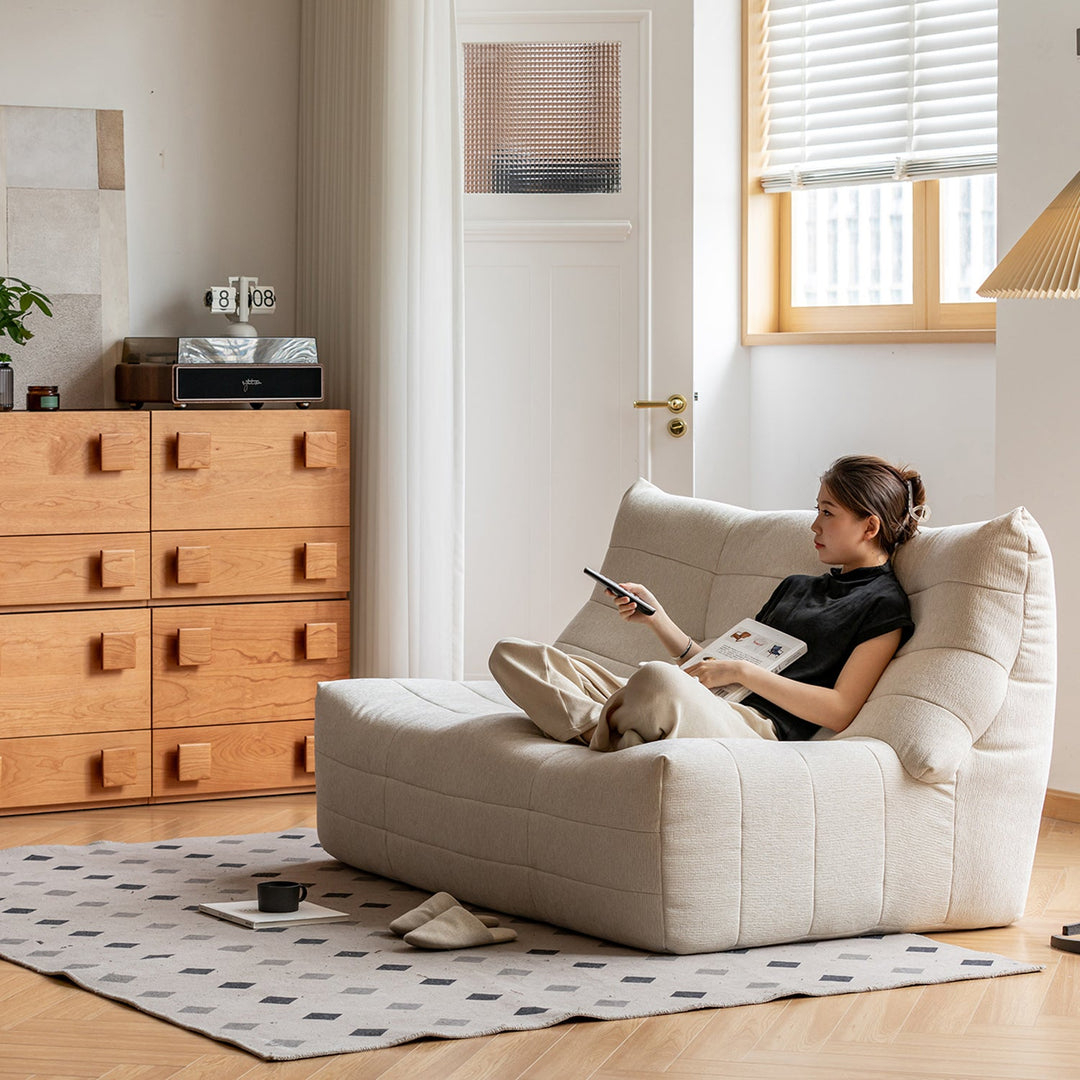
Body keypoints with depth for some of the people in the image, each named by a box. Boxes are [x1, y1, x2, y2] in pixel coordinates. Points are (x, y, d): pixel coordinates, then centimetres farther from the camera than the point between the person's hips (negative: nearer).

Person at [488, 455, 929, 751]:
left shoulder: (884, 606, 6)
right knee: (511, 654, -4)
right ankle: (602, 729, -25)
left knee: (659, 678, -46)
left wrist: (742, 671, -9)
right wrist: (656, 618, 16)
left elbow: (839, 711, -6)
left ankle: (606, 728, -15)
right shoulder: (796, 587, 32)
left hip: (757, 728, -9)